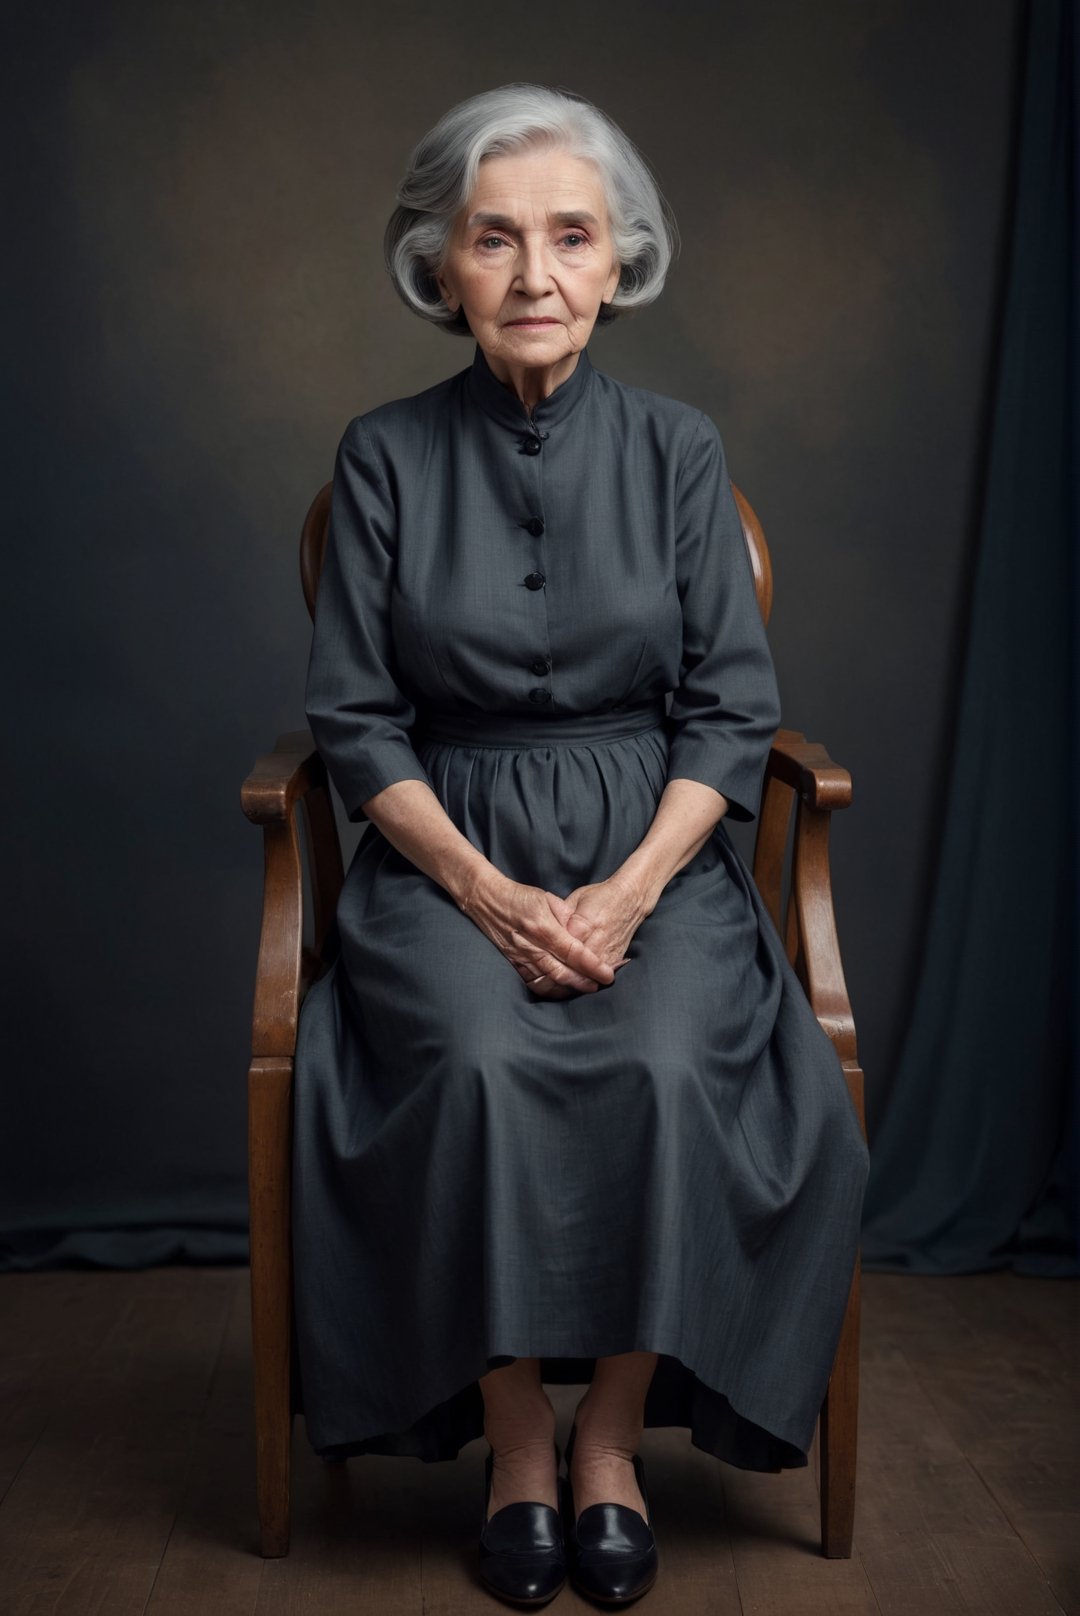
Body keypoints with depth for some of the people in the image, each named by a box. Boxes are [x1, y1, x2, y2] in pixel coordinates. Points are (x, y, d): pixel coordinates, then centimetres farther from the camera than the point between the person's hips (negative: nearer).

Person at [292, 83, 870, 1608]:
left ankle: (613, 1438, -7)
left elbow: (732, 709, 2)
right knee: (478, 1065, -30)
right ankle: (514, 1440, -8)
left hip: (652, 852, 1)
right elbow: (355, 720, 0)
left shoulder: (677, 447, 3)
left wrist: (630, 892, -14)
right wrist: (489, 892, -13)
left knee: (666, 1068, -28)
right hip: (449, 855, 0)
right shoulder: (385, 455, 2)